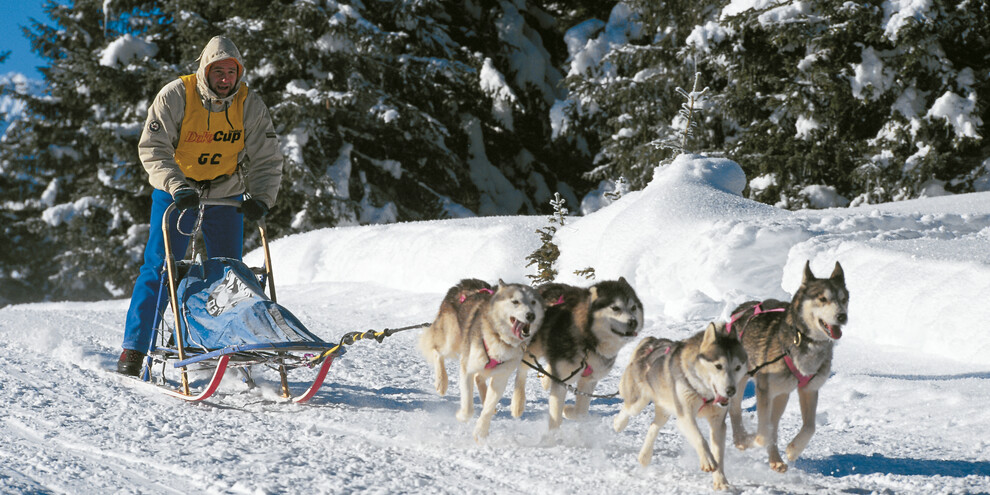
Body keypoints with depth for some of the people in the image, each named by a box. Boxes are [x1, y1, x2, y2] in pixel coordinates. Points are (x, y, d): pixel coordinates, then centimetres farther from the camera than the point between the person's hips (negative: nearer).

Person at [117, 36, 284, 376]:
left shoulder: (251, 106, -11)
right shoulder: (175, 96, -18)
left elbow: (266, 160, -11)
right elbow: (153, 147, -22)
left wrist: (260, 198, -28)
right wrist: (177, 186, -36)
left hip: (226, 195, 2)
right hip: (176, 192, -2)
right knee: (159, 268, -8)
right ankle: (134, 349, -3)